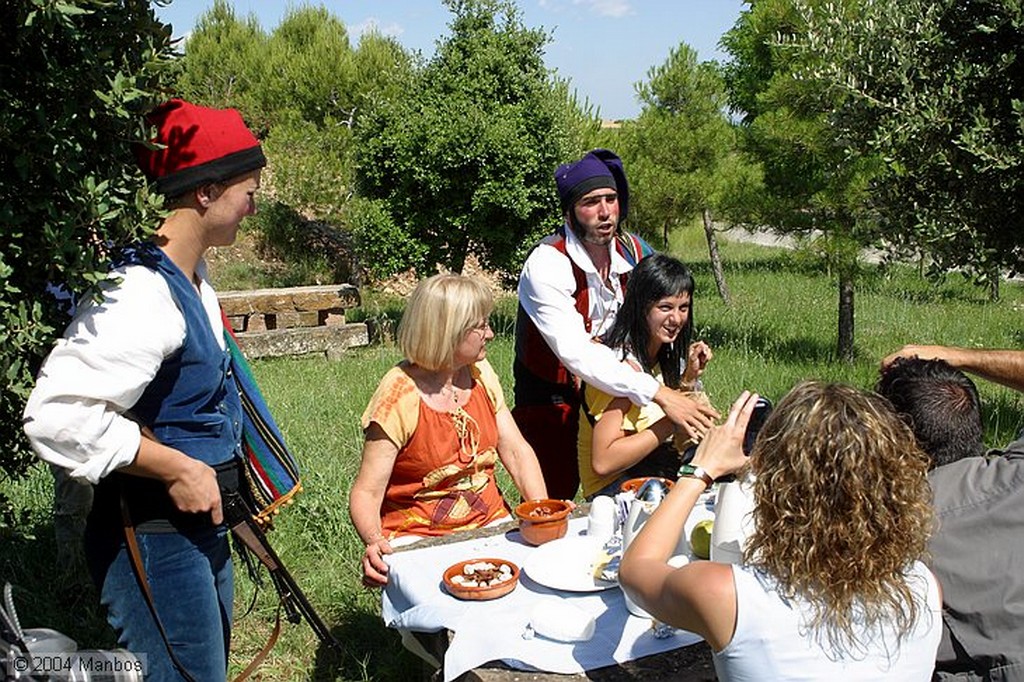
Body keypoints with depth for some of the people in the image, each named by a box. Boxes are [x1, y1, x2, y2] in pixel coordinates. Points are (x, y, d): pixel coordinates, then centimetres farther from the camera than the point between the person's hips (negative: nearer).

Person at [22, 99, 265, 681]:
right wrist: (176, 469, -25)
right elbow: (58, 416, -33)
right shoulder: (142, 295, -25)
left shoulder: (194, 280, 6)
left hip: (201, 525, 10)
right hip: (156, 540, -10)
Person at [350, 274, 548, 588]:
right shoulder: (400, 395, -15)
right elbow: (366, 492, -14)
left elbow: (517, 452, 6)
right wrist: (374, 542, -35)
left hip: (491, 524, 6)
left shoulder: (481, 373, 3)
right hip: (418, 536, -6)